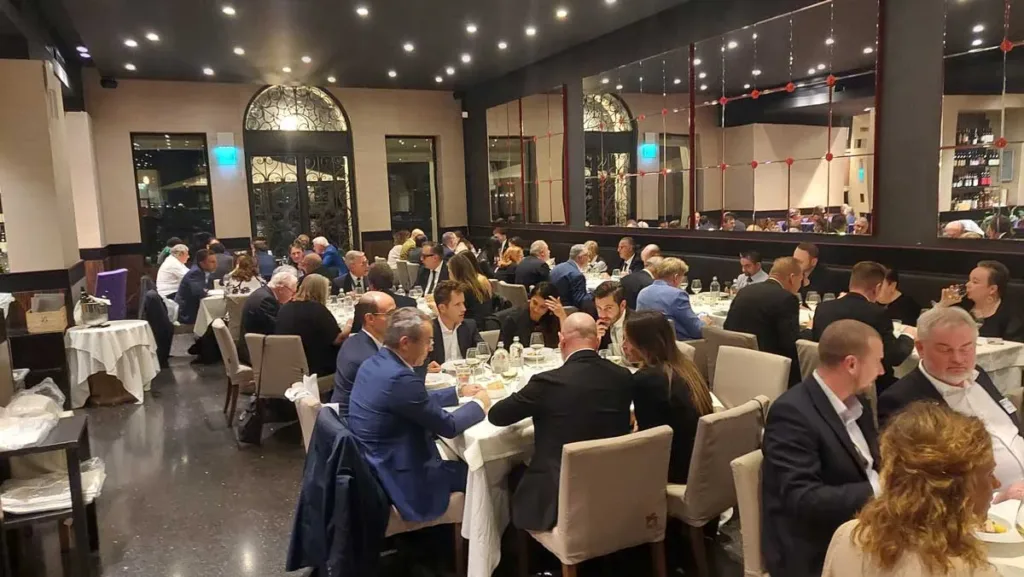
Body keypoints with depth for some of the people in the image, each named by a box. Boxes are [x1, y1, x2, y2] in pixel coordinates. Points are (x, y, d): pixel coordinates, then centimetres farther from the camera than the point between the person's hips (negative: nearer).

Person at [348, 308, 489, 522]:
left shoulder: (373, 363, 1)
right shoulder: (400, 378, -28)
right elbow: (447, 426, -18)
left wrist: (459, 392, 16)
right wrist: (479, 404, -1)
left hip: (373, 464, 9)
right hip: (396, 474, -9)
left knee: (458, 461, 23)